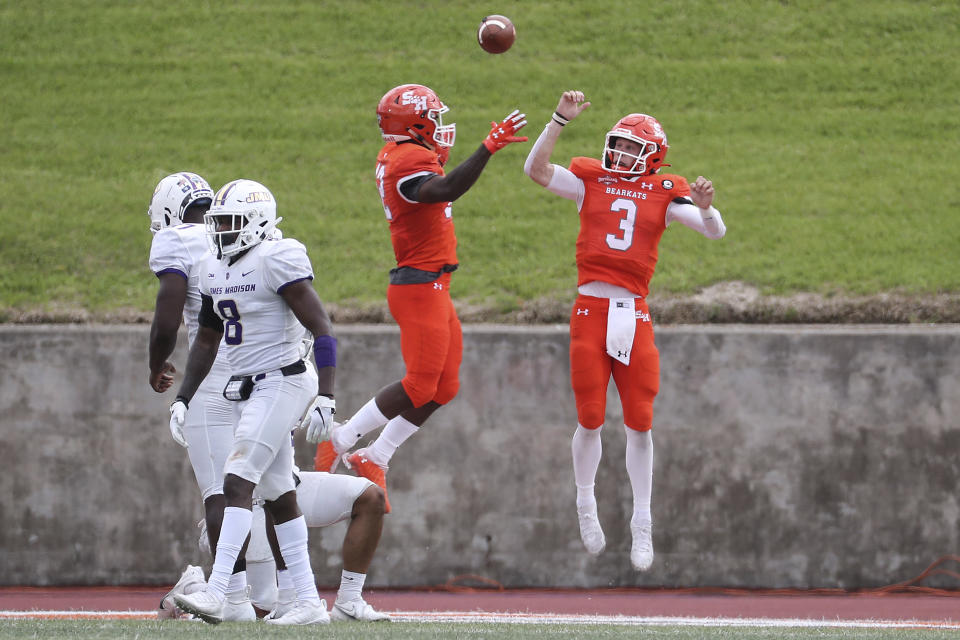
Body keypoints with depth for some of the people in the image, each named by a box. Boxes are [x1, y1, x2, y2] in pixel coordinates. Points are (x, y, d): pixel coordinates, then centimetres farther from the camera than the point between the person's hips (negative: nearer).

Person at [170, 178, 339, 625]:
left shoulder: (276, 261, -15)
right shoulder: (215, 270, 11)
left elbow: (321, 329, -16)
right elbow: (206, 340, 22)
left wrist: (325, 398, -23)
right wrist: (183, 398, 15)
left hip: (279, 384, -9)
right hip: (245, 389, 9)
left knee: (238, 483, -17)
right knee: (278, 496, 9)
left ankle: (214, 594, -24)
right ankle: (309, 602, 12)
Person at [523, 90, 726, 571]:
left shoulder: (663, 193, 8)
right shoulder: (591, 180, 8)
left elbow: (714, 231, 2)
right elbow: (536, 169, -3)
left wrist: (704, 208, -20)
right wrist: (560, 120, -11)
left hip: (634, 315, 0)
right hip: (590, 310, 0)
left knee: (639, 424, 2)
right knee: (590, 418, 1)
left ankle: (642, 525, 11)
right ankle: (585, 504, 23)